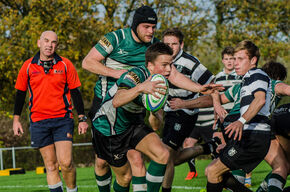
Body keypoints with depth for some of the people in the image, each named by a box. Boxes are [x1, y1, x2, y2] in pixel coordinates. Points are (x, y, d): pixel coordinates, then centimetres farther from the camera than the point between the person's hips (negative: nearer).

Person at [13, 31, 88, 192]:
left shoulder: (66, 65, 2)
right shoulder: (28, 66, 4)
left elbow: (75, 92, 6)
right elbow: (20, 93, 13)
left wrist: (82, 118, 2)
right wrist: (16, 119, 11)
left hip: (63, 120, -1)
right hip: (39, 121, 1)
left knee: (66, 162, -10)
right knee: (51, 165, 1)